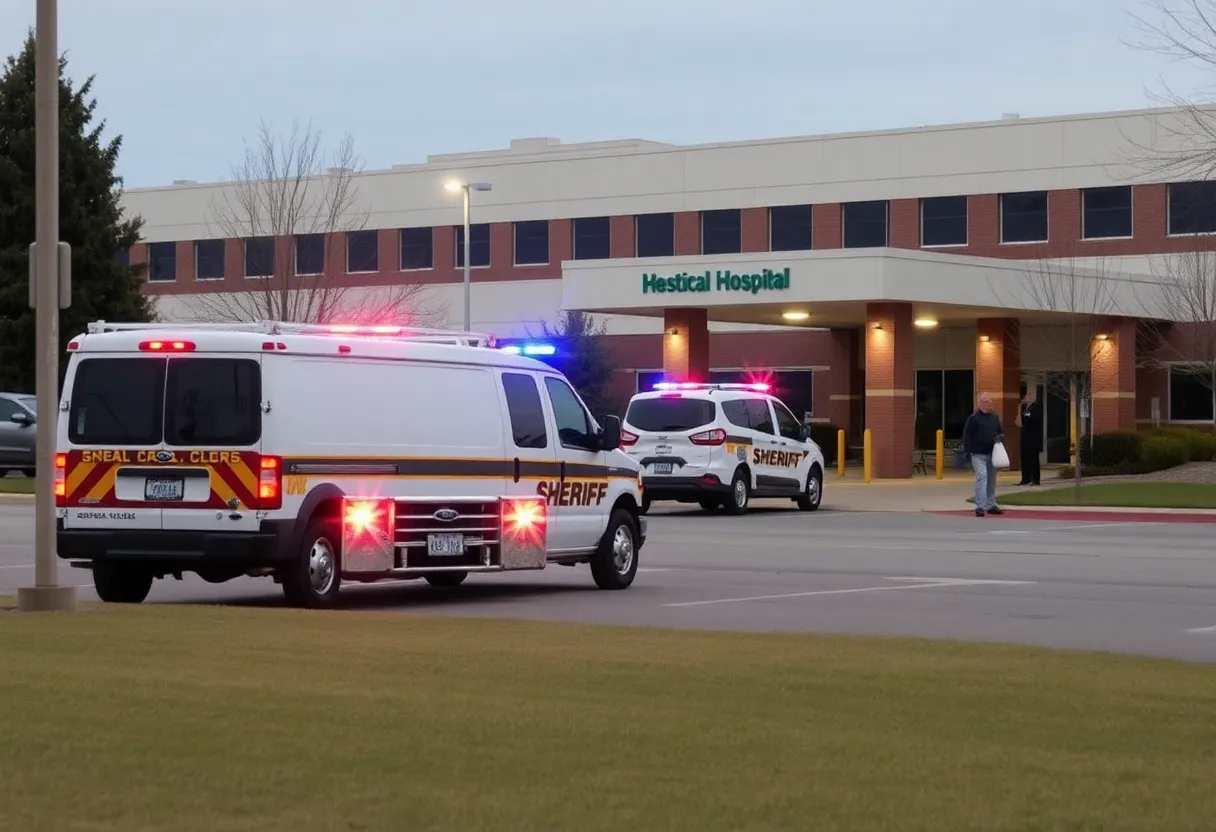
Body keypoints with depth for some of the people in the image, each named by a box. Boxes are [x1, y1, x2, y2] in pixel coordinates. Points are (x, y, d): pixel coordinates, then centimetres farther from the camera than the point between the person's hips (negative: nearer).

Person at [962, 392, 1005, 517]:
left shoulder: (995, 418, 12)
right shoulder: (973, 418, -5)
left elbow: (1001, 433, 21)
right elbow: (967, 436, -6)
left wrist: (1000, 437, -4)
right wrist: (968, 452, -12)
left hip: (992, 454, 6)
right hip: (978, 455, -6)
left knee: (991, 479, 12)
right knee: (982, 477, -17)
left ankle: (991, 505, 24)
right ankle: (980, 507, -18)